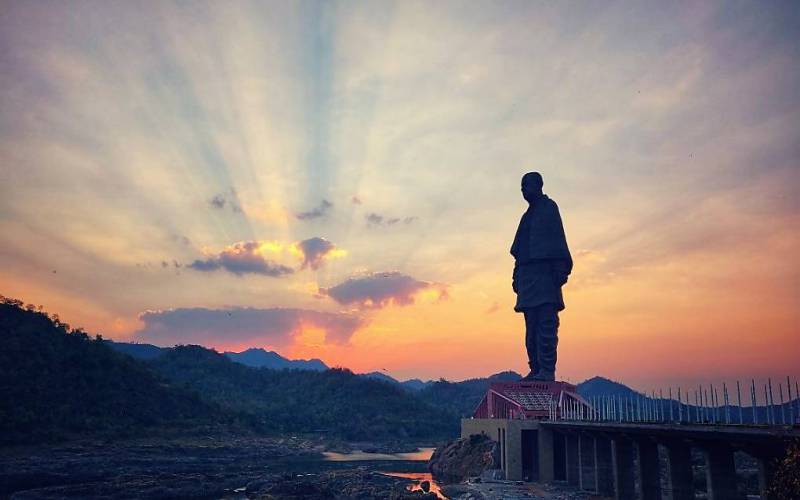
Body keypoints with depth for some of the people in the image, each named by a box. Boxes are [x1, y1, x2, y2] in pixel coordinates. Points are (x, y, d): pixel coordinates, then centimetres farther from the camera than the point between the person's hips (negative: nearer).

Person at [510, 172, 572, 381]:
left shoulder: (548, 207, 3)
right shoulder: (528, 215, 25)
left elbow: (558, 240, -7)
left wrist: (560, 270, -16)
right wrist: (517, 277, 15)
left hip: (544, 273, -8)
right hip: (528, 275, 8)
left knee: (546, 323, -12)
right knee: (532, 326, 5)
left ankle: (547, 370, -13)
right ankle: (536, 370, 7)